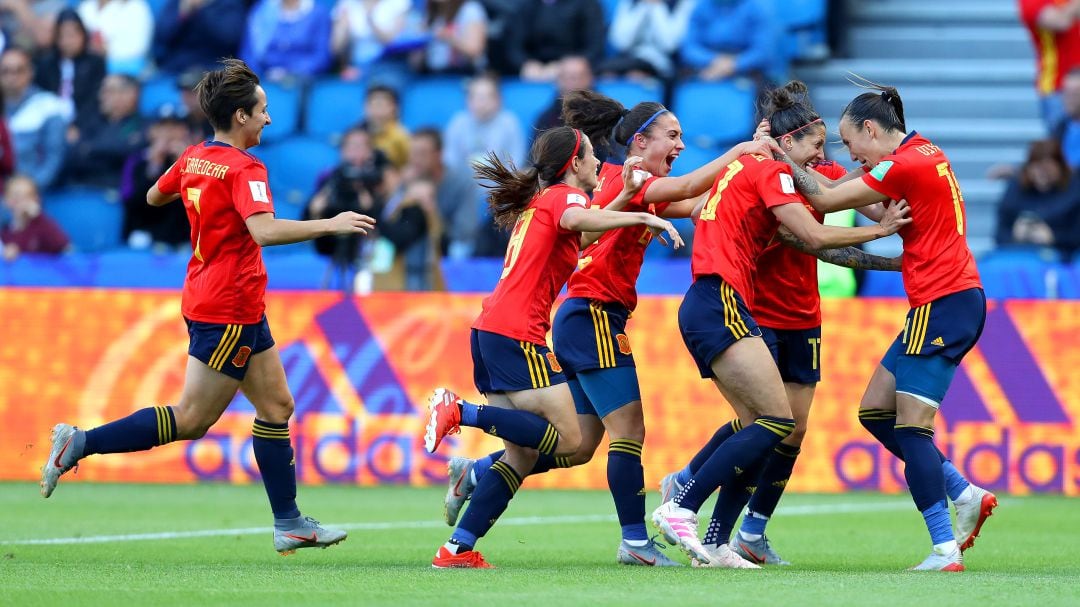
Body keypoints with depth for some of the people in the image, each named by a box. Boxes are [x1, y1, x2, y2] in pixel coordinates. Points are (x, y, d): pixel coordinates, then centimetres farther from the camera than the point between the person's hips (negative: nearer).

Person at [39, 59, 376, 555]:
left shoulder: (193, 158, 7)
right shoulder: (243, 169, -18)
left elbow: (154, 197, 24)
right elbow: (263, 230, -33)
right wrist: (330, 225, -29)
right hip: (228, 311, -10)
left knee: (277, 407, 11)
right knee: (191, 420, -5)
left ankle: (289, 524, 13)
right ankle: (81, 443, -5)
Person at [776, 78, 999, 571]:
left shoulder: (906, 164, -15)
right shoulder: (924, 152, 13)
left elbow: (825, 201, -12)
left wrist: (780, 156, -3)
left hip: (943, 304, -10)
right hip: (952, 298, 10)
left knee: (911, 426, -11)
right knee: (875, 411, 11)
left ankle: (945, 549, -13)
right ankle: (966, 495, 11)